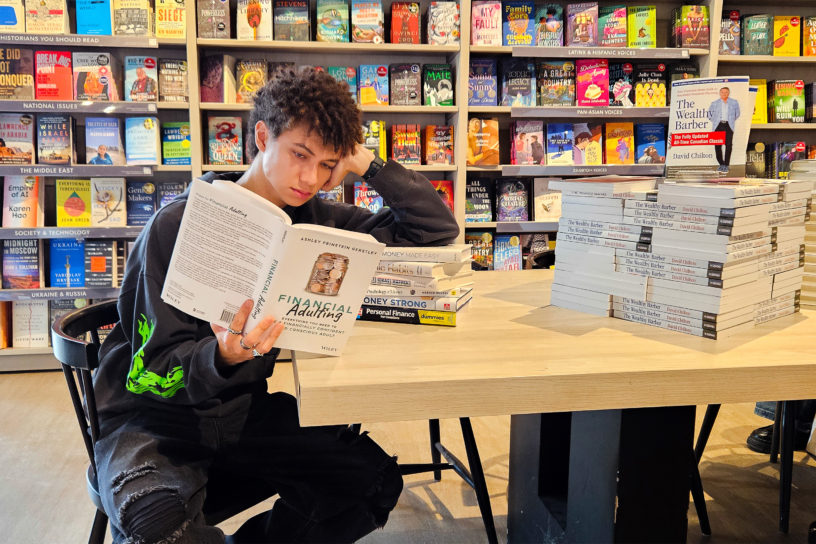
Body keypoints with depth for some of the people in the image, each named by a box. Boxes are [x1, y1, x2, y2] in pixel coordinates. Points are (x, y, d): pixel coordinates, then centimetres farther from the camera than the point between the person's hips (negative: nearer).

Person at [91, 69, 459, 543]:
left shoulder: (312, 219, -1)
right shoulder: (177, 228, -16)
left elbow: (438, 229, 3)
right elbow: (154, 372, -16)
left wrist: (368, 164, -8)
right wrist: (224, 356, -37)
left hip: (243, 409, 5)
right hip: (152, 419, -4)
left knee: (378, 481, -13)